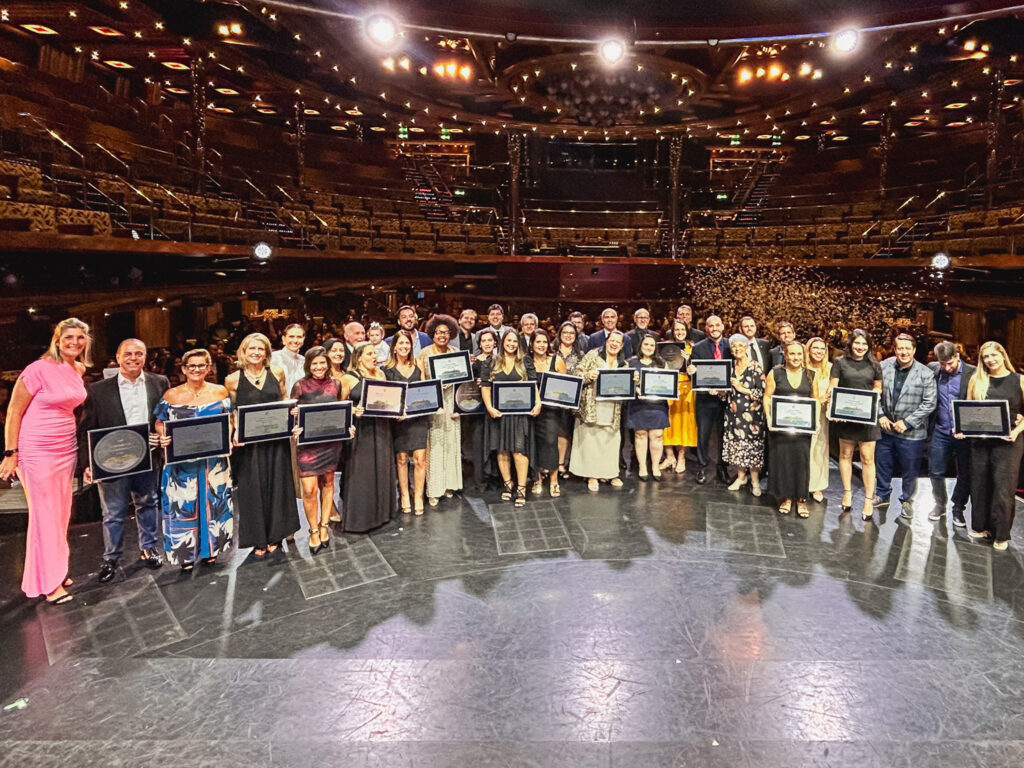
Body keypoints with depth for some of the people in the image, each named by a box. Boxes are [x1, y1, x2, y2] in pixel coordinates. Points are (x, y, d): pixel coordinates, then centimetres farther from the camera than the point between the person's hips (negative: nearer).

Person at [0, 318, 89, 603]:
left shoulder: (79, 370, 5)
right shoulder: (39, 369, -14)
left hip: (67, 449, 6)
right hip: (38, 451, -6)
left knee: (61, 513, 13)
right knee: (44, 515, 1)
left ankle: (57, 571, 26)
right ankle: (48, 582, 12)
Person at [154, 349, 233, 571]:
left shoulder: (220, 392, 3)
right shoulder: (171, 395, 0)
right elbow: (160, 422, 5)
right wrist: (162, 436, -15)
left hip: (214, 460, 1)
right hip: (182, 461, -1)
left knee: (213, 501, 8)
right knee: (183, 504, 2)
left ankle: (211, 549, 23)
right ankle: (186, 554, 14)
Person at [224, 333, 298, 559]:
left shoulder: (277, 373, 4)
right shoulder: (233, 380, -1)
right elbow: (232, 413, 5)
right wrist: (235, 433, -10)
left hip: (276, 440, 2)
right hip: (249, 443, -2)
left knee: (276, 486, 9)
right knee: (252, 489, 5)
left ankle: (274, 536, 25)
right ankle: (258, 540, 19)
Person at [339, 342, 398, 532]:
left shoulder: (380, 374, 11)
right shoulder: (348, 378, -5)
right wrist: (353, 411, -23)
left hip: (381, 429, 5)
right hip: (360, 430, -5)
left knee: (382, 470, 12)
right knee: (361, 473, -1)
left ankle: (381, 511, 26)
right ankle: (360, 517, 10)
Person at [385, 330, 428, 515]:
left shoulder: (417, 367, 14)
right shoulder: (387, 369, 4)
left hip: (418, 416, 2)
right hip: (398, 418, -2)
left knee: (420, 457, -7)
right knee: (401, 458, 0)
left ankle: (418, 497, 3)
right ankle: (404, 496, 14)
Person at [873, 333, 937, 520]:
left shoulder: (925, 374, -11)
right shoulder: (883, 367, -3)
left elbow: (929, 403, -11)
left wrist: (907, 422, -15)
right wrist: (880, 415, -6)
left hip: (911, 433, -3)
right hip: (886, 428, 3)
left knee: (909, 470, 9)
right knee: (882, 464, 17)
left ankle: (906, 501, 30)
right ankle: (882, 495, 37)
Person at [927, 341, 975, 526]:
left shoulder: (973, 373, -10)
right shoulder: (932, 369, 0)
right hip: (940, 432, 2)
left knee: (965, 475, 8)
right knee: (935, 472, 9)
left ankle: (958, 509, 26)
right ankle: (940, 504, 31)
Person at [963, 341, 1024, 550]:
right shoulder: (976, 380, 9)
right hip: (979, 440, 3)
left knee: (1003, 486, -2)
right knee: (979, 484, 9)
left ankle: (1001, 534, 8)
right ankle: (981, 526, 22)